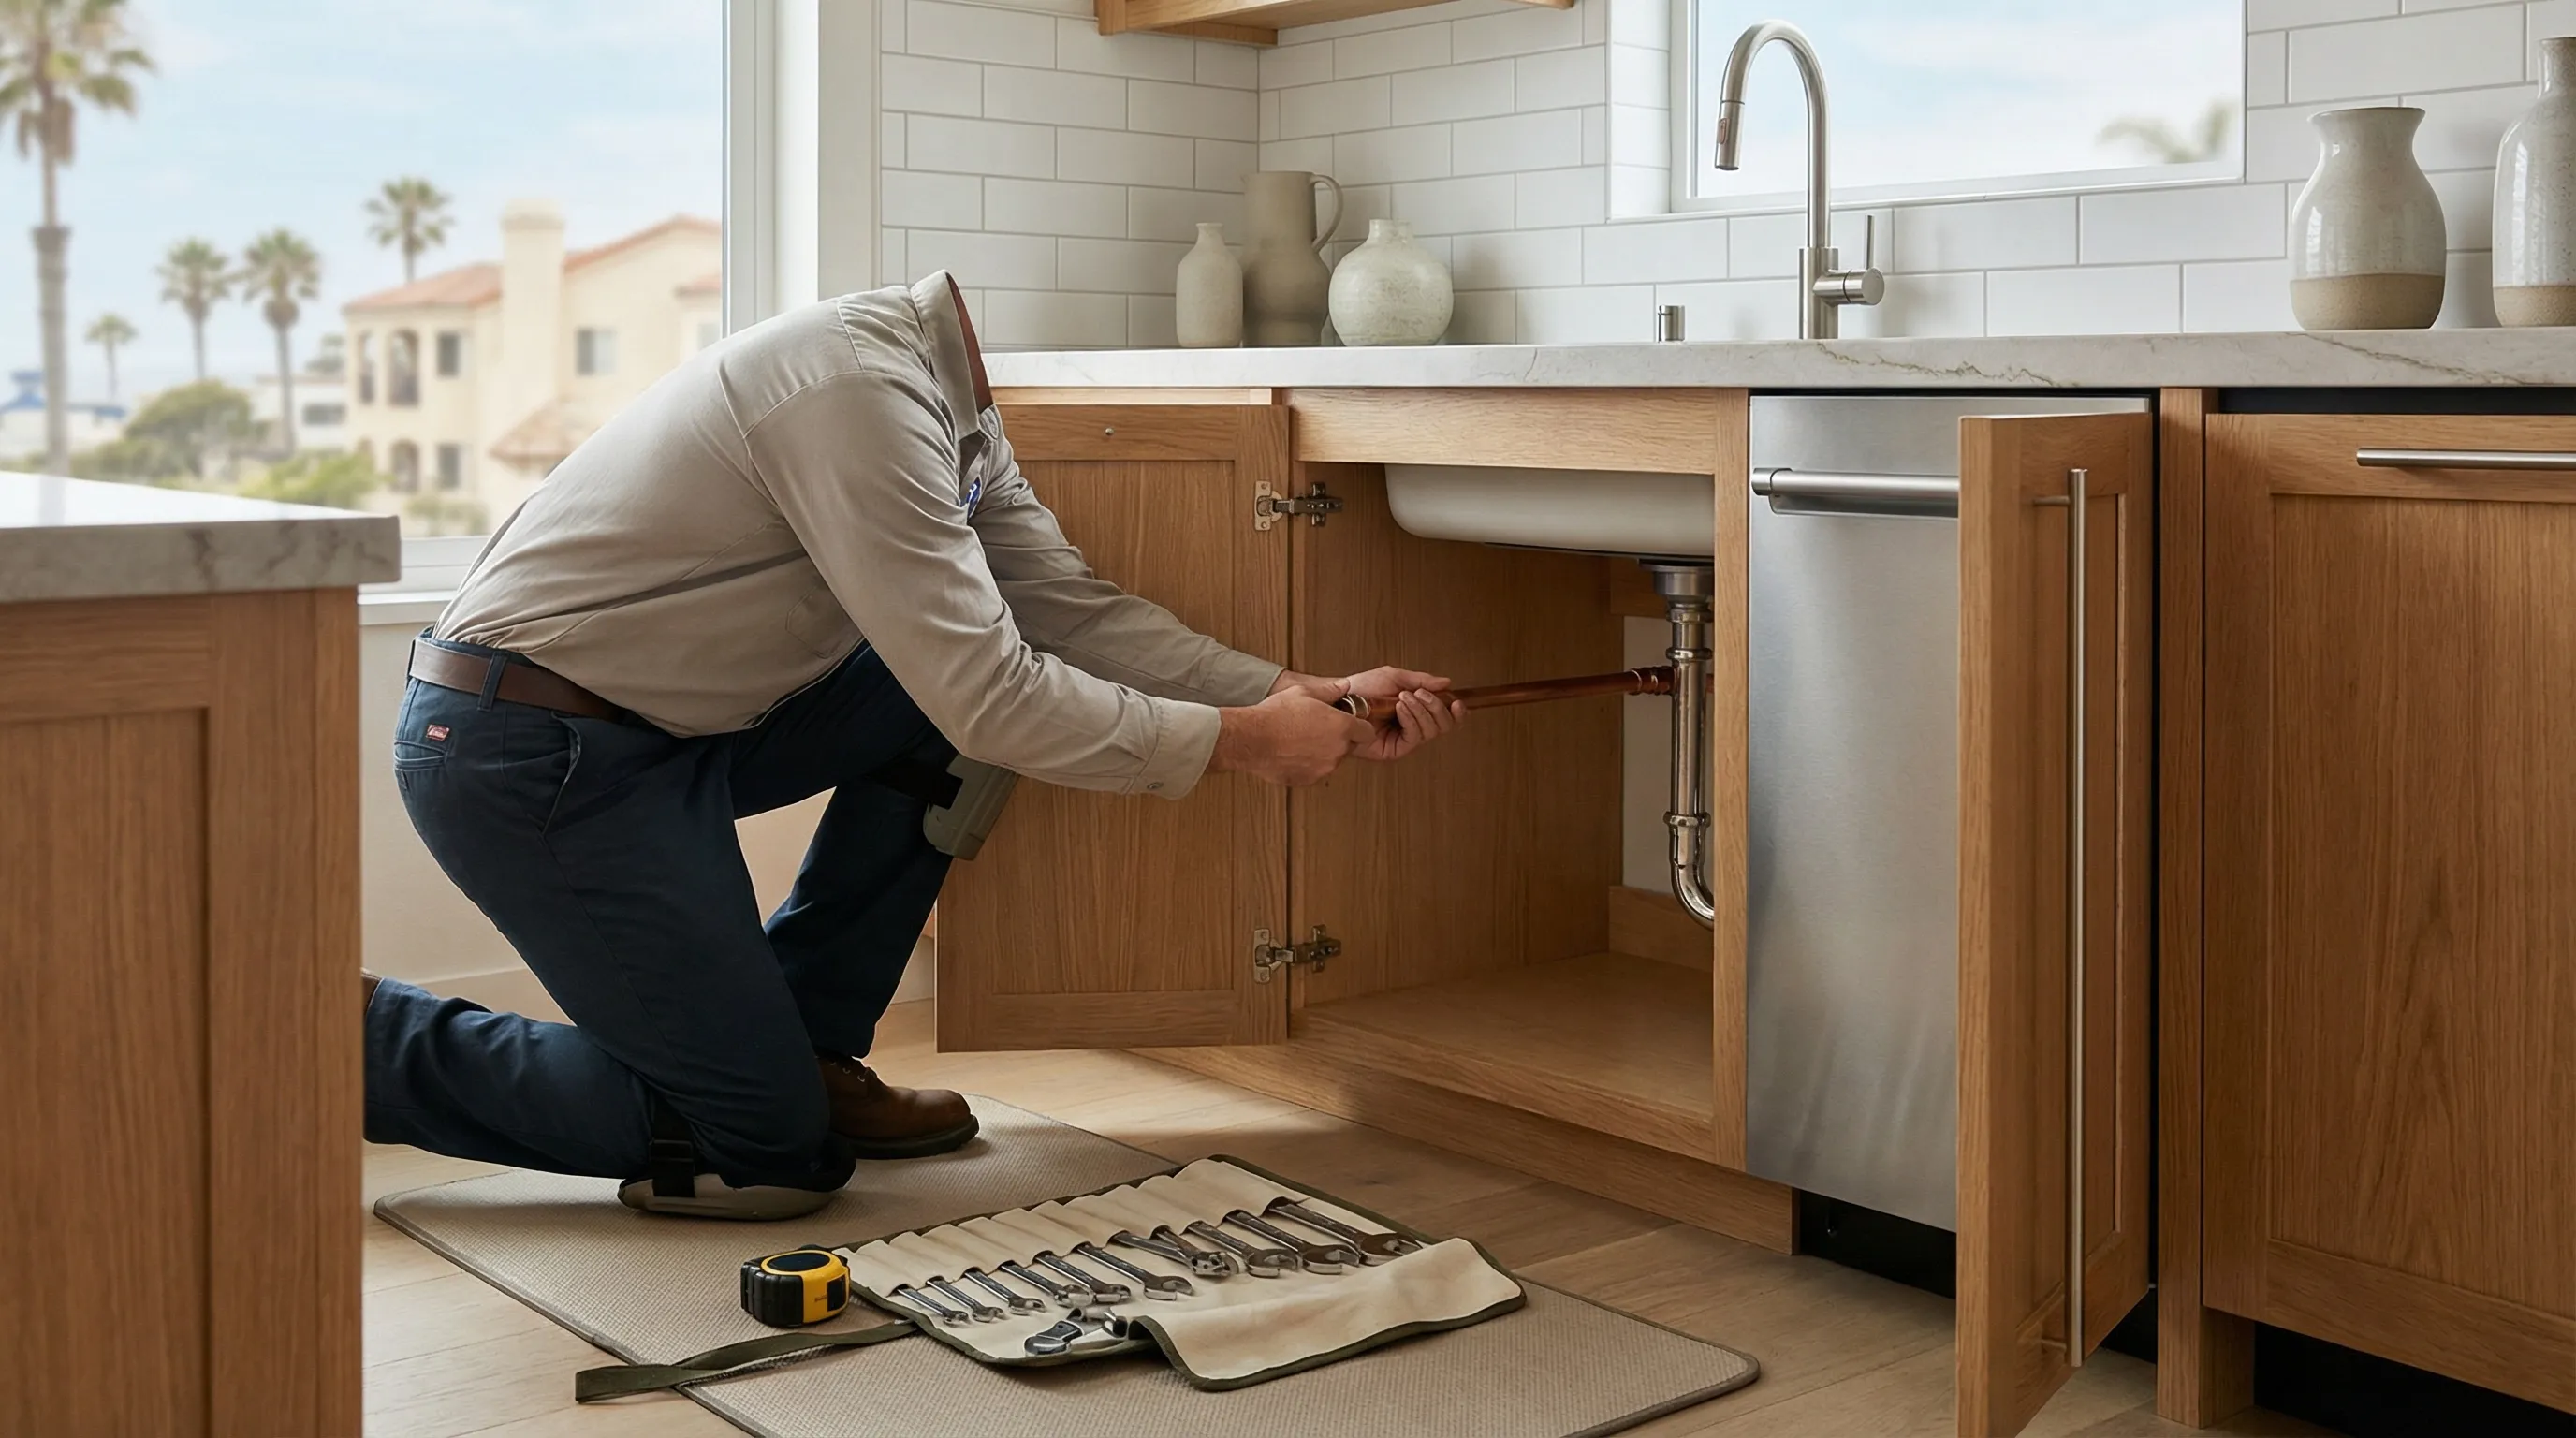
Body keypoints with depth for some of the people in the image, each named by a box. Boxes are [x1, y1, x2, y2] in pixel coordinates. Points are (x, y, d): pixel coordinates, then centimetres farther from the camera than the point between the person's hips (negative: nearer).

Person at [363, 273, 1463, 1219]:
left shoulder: (953, 408, 8)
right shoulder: (860, 383, -23)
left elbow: (1075, 609, 6)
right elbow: (986, 697, -25)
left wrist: (1300, 698, -2)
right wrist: (1235, 743, -16)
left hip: (658, 730, 10)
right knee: (767, 1155, -6)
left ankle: (805, 1048, 12)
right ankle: (363, 1036, 4)